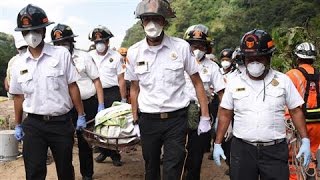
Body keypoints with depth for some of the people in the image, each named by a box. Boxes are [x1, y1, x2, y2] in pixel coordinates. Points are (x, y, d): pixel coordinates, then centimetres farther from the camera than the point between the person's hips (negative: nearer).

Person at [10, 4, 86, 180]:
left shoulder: (61, 54, -5)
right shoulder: (19, 64, 3)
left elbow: (72, 86, -2)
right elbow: (18, 96, 12)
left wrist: (81, 115, -1)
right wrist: (18, 125, 15)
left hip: (61, 122, -1)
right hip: (33, 124, 2)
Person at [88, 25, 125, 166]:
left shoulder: (116, 56, -2)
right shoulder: (90, 56, 7)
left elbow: (121, 79, -2)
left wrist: (123, 99, -6)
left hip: (113, 93, -3)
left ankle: (115, 155, 13)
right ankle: (103, 151, 26)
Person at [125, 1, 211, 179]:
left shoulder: (181, 47, -7)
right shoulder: (134, 52, -1)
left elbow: (197, 82, 0)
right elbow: (134, 88, 9)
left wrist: (205, 117, -2)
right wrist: (135, 121, 9)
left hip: (176, 119, -2)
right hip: (148, 120, 2)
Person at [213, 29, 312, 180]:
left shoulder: (283, 81, 1)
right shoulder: (234, 83, 3)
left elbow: (296, 111, 5)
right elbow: (225, 115, 7)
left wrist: (305, 141, -2)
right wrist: (217, 144, 5)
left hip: (275, 150, 0)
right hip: (242, 149, 1)